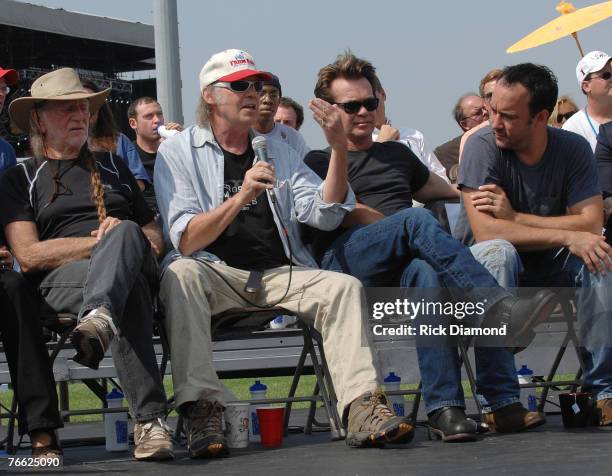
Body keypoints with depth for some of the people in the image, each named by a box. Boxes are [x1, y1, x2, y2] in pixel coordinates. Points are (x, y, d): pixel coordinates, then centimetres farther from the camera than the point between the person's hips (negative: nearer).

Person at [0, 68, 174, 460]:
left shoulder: (114, 167, 32)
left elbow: (154, 234, 27)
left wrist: (120, 241, 1)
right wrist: (100, 242, -4)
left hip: (138, 266, 2)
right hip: (60, 280, -2)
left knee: (126, 233, -38)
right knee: (129, 289, -41)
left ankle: (99, 318, -72)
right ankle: (150, 420, -58)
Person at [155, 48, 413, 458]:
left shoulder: (278, 151, 19)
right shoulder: (178, 153, 5)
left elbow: (325, 215, 6)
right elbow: (186, 241, -9)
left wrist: (339, 150, -7)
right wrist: (240, 198, -22)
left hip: (280, 274, 4)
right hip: (217, 274, -4)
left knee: (344, 286, -22)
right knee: (181, 274, -35)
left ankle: (363, 410, -36)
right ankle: (201, 411, -42)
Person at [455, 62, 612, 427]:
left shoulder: (573, 149, -7)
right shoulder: (483, 146, -16)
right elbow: (484, 230, -27)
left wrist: (514, 216, -25)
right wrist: (566, 236, -31)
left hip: (548, 268, 3)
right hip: (480, 267, -3)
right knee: (499, 252, -36)